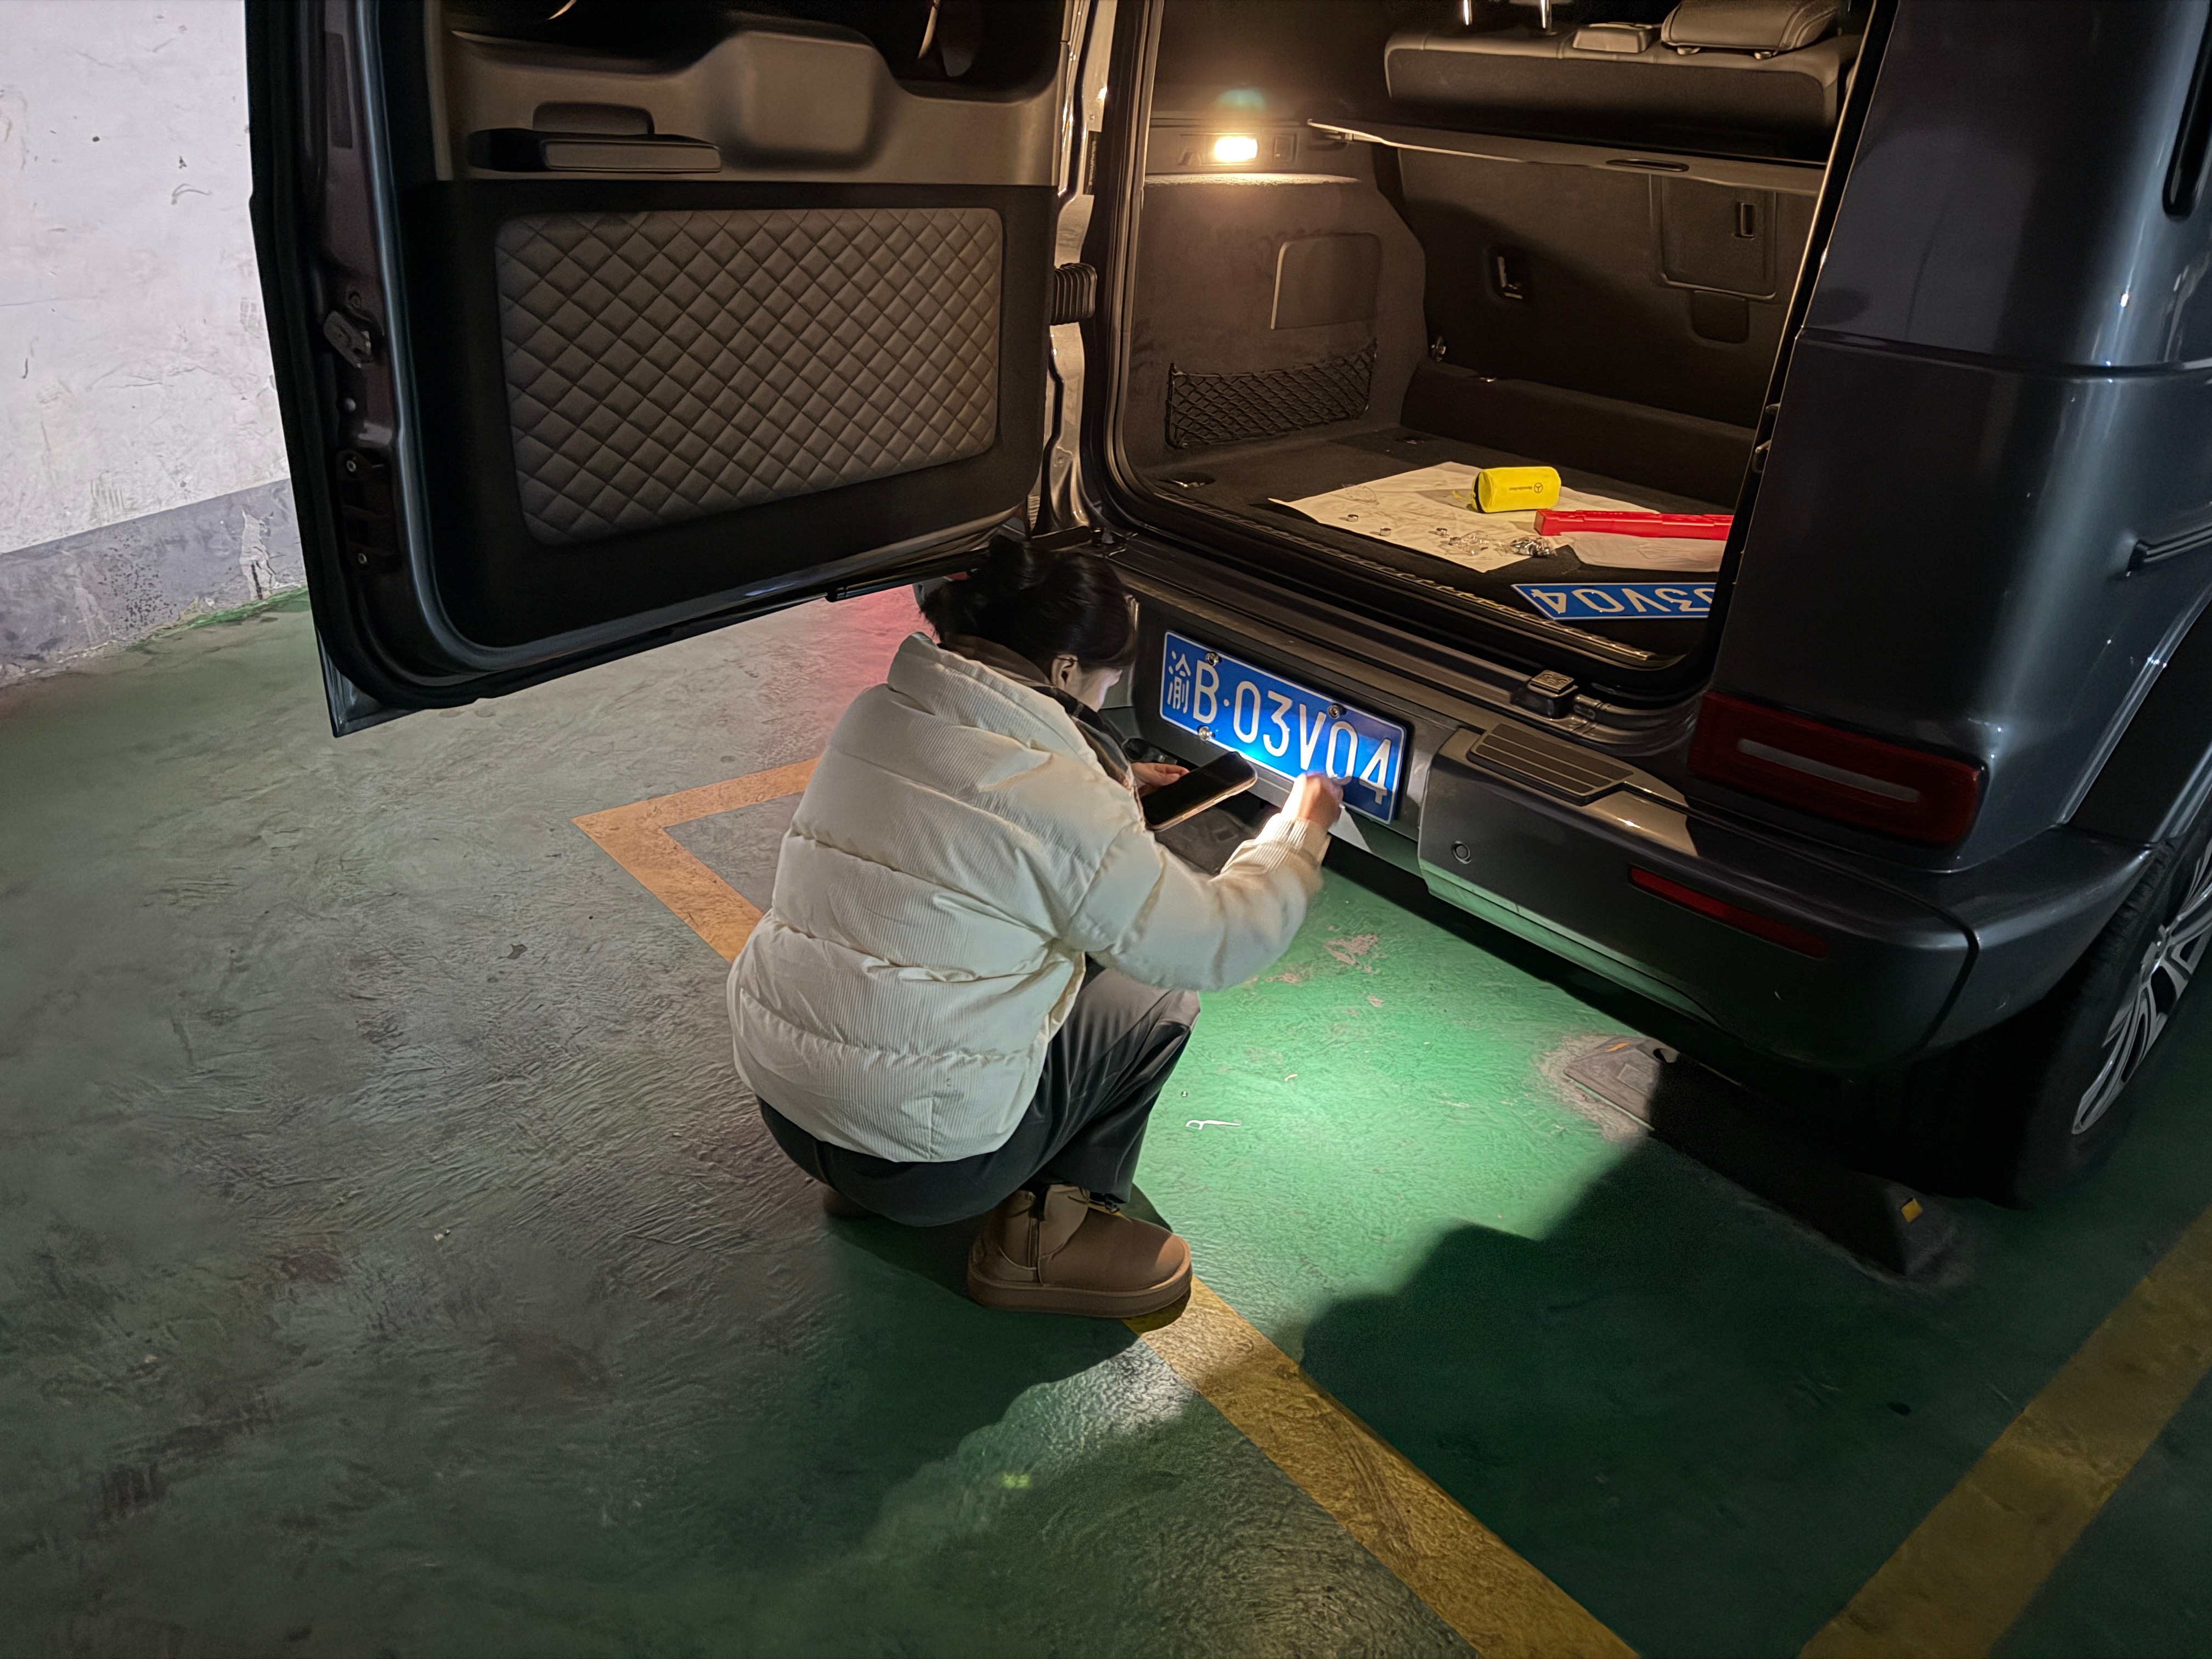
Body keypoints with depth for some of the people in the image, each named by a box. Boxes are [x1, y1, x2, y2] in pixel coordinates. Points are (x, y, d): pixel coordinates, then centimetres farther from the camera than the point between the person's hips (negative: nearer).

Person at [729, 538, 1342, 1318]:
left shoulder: (877, 712, 1)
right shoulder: (1064, 802, -21)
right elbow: (1219, 945, -10)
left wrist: (1114, 788, 26)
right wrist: (1301, 829, 7)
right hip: (923, 1160, -7)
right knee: (1160, 1000, 9)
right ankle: (1044, 1241, 14)